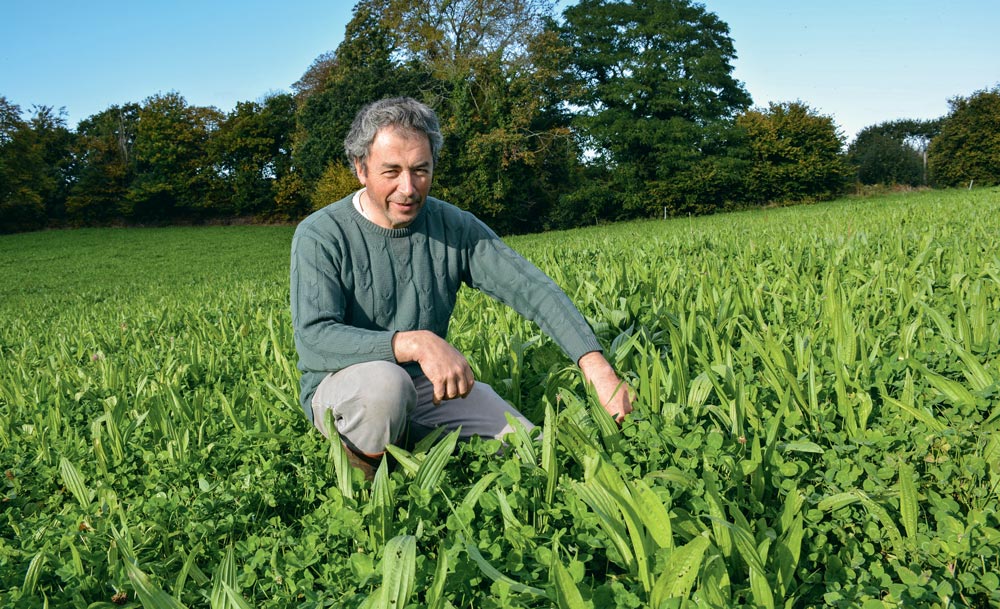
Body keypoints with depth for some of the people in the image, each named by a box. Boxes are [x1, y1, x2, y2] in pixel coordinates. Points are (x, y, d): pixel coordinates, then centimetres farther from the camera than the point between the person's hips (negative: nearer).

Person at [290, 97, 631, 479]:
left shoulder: (455, 227, -3)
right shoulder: (320, 236, -14)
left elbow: (531, 288, -12)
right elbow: (314, 340, -26)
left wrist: (596, 365, -26)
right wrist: (415, 343, -41)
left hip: (428, 384, 4)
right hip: (342, 386, -4)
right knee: (381, 382, -38)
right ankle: (362, 478, -8)